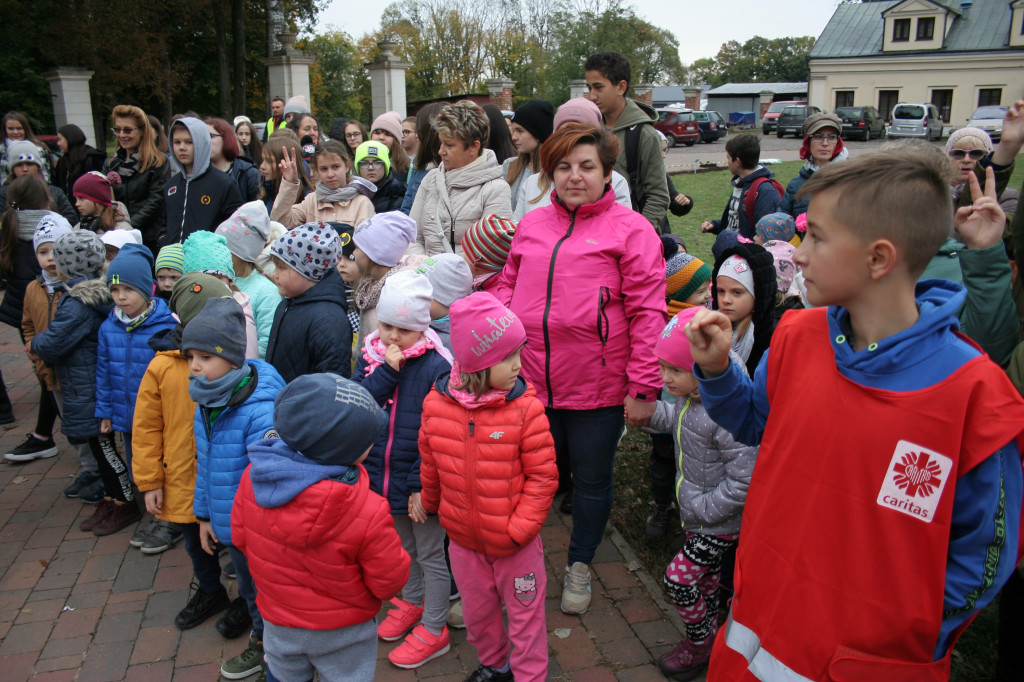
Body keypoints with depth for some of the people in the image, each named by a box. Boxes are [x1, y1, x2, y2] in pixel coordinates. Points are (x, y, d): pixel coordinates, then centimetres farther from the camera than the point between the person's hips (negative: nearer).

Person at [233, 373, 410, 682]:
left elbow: (240, 536, -4)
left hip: (277, 623, 4)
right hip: (342, 633, -3)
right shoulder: (367, 513, -36)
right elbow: (390, 583, -23)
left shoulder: (254, 475, -21)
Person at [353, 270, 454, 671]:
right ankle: (411, 602, 50)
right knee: (402, 547, 26)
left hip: (419, 484, -6)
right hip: (382, 475, 6)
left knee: (430, 555, 12)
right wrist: (386, 371, -24)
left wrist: (420, 485, -19)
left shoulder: (436, 367, -20)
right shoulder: (371, 356, -3)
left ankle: (433, 630, 29)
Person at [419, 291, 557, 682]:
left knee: (525, 615, 14)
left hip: (515, 543, -3)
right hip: (463, 538, 4)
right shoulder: (436, 404, -12)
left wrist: (519, 528, -19)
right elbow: (430, 466, 4)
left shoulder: (525, 408, -21)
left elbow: (543, 476, -16)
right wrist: (431, 505, 17)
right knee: (476, 612, 25)